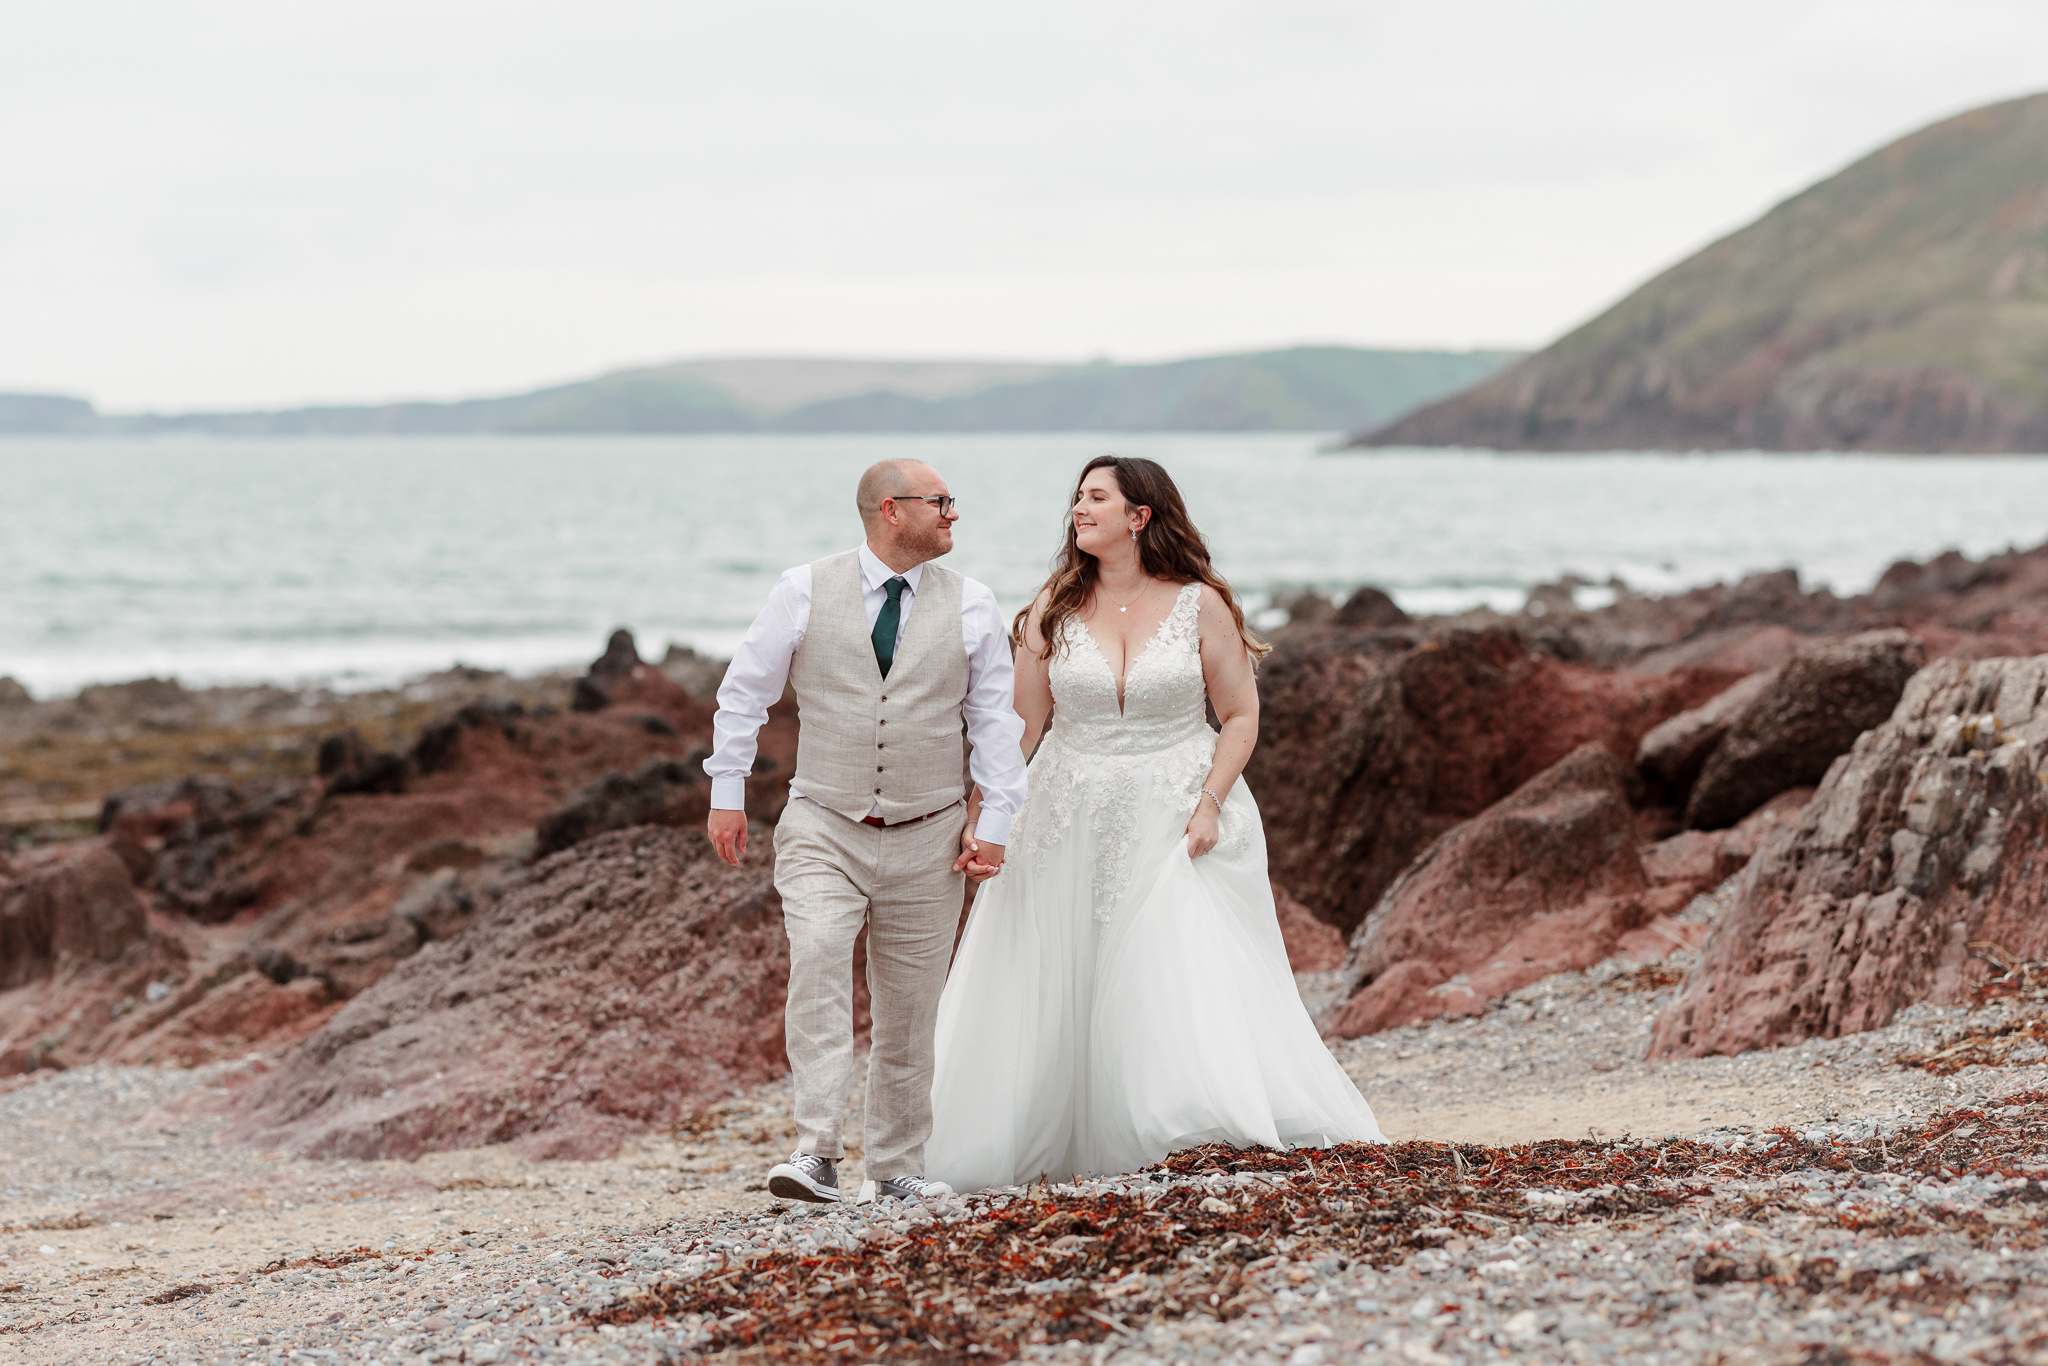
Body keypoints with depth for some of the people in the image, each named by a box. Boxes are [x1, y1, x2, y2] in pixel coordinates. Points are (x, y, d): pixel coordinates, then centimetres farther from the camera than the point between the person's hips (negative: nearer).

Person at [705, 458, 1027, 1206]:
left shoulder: (970, 605, 5)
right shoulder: (804, 591, 0)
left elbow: (996, 717, 7)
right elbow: (744, 692, 6)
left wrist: (995, 820, 1)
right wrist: (727, 792, 4)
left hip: (928, 837, 2)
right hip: (823, 828, -2)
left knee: (909, 1004, 6)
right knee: (817, 959, -25)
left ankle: (896, 1167, 21)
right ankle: (816, 1151, -28)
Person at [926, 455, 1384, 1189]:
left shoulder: (1201, 605, -2)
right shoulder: (1055, 607, 3)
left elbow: (1240, 715, 0)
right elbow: (1021, 721, 5)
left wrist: (1209, 804, -12)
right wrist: (979, 813, -4)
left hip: (1176, 820, -2)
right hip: (1073, 820, 2)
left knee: (1192, 976, -11)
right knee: (1056, 994, 5)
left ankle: (1225, 1131, -6)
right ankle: (1044, 1143, 17)